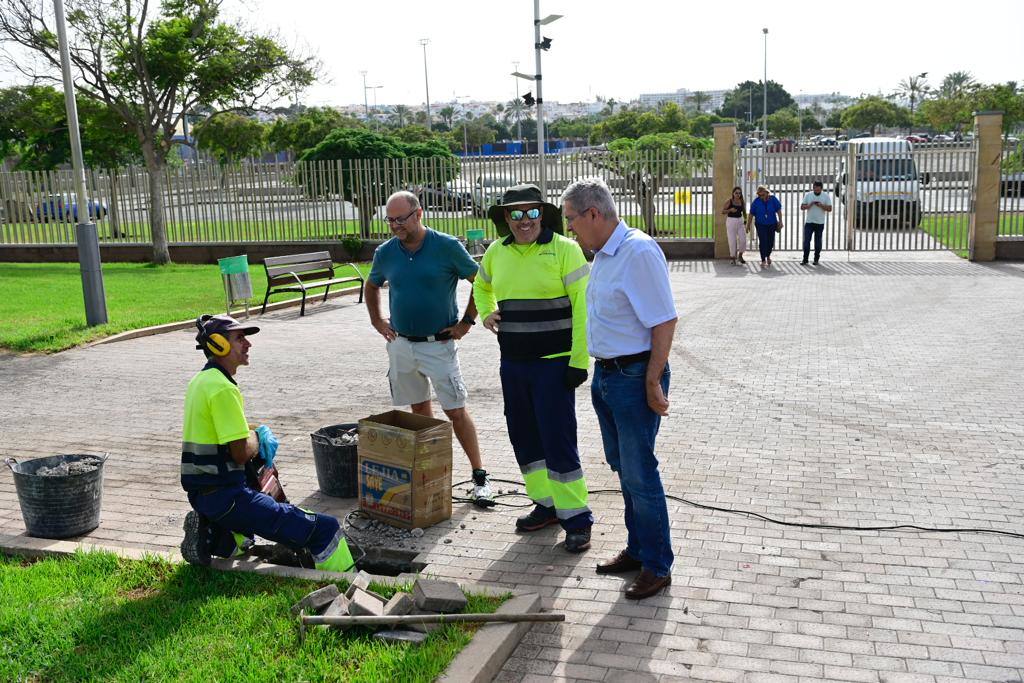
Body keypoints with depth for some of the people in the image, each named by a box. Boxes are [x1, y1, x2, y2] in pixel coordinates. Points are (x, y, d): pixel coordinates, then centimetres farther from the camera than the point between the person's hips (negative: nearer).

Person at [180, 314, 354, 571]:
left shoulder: (201, 379, 13)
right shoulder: (222, 388, -17)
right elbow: (242, 452, -18)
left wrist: (260, 441, 8)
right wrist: (258, 437, 3)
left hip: (201, 490, 10)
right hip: (223, 495, -10)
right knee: (325, 530, -13)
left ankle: (212, 535, 15)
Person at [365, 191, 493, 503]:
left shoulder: (447, 247, -11)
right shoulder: (385, 253, 2)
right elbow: (371, 286, 23)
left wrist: (467, 321, -7)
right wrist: (376, 320, 13)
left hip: (439, 345, -4)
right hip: (401, 345, 5)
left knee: (456, 411, -5)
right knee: (419, 408, 14)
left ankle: (480, 476, 3)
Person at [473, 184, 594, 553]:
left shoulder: (564, 249, -10)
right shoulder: (496, 252, 7)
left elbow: (583, 308, -13)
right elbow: (481, 285, 29)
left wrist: (579, 362, -17)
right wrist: (486, 314, 9)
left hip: (554, 363, -6)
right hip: (513, 363, 7)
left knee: (558, 440, -7)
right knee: (524, 438, 13)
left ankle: (577, 518, 5)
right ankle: (546, 505, 28)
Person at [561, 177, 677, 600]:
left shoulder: (639, 252, -19)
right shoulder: (602, 255, 11)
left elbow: (664, 321, -21)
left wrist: (652, 382, -20)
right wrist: (602, 370, 17)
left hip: (635, 377, -10)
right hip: (606, 375, 10)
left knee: (640, 474, -2)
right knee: (623, 469, 18)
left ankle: (657, 566, 12)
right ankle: (637, 550, 32)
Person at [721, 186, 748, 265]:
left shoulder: (742, 202, 5)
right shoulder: (729, 201, -6)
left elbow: (744, 213, 15)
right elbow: (722, 211, -3)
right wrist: (730, 210, -21)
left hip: (740, 221, 3)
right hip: (731, 221, -3)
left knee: (743, 239, -8)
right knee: (732, 241, -1)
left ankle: (740, 256, 12)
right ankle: (733, 259, 11)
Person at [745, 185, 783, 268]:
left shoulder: (773, 199, -6)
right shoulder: (756, 201, -8)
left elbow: (779, 210, 1)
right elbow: (751, 214, -2)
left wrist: (780, 221, -3)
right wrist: (748, 225, 2)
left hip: (772, 224, 2)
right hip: (761, 225, -2)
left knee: (770, 242, 7)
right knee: (763, 242, -10)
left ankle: (768, 255, 37)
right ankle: (763, 260, -1)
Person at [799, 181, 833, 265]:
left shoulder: (826, 196, 1)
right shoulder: (808, 195, 3)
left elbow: (829, 209, -1)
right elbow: (802, 207, 2)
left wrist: (822, 205, -17)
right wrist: (810, 205, -15)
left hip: (820, 223, -1)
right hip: (809, 222, 1)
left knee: (818, 242, 6)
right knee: (806, 241, -3)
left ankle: (816, 259, 14)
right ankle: (805, 259, 2)